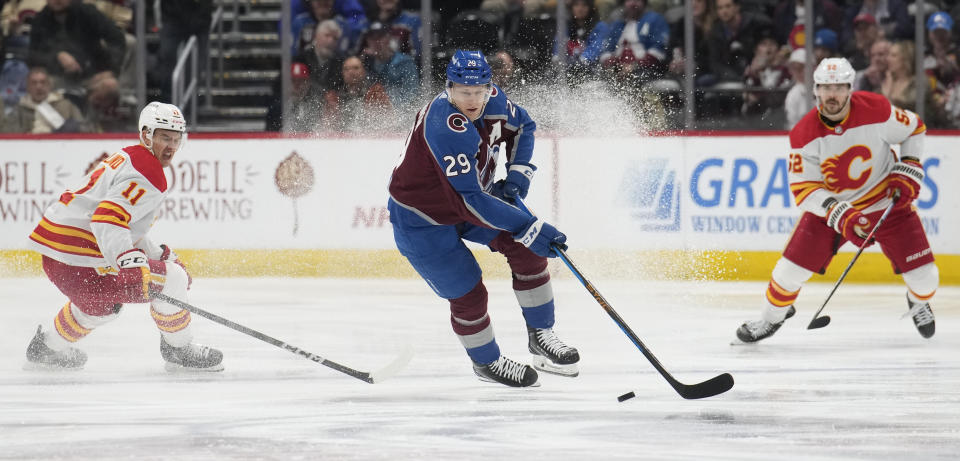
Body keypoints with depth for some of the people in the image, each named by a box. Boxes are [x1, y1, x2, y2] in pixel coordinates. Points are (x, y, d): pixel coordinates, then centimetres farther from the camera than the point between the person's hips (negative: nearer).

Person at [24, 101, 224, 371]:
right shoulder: (148, 174, -13)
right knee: (172, 279, -8)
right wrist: (131, 262, -39)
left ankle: (47, 348, 47)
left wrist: (162, 255, 29)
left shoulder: (127, 158, 22)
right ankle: (179, 350, 6)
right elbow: (107, 218, -28)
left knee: (101, 304, 38)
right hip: (78, 259, -11)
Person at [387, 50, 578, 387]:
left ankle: (540, 335, 12)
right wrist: (529, 228, -40)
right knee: (468, 295, -4)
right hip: (423, 218, -8)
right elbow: (468, 201, -41)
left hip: (469, 195, 8)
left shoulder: (492, 100, -13)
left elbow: (522, 126, 11)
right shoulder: (446, 128, -39)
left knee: (527, 250, -4)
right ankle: (486, 362, 23)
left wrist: (517, 175, -6)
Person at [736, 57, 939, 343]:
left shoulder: (876, 110, -21)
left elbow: (913, 128, -1)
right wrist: (839, 215, -32)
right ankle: (771, 317, 22)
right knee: (791, 269, -8)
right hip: (829, 204, 0)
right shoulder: (804, 134, -20)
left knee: (923, 275, -4)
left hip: (886, 201, 0)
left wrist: (908, 170, -12)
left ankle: (919, 303, 33)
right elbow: (803, 189, -18)